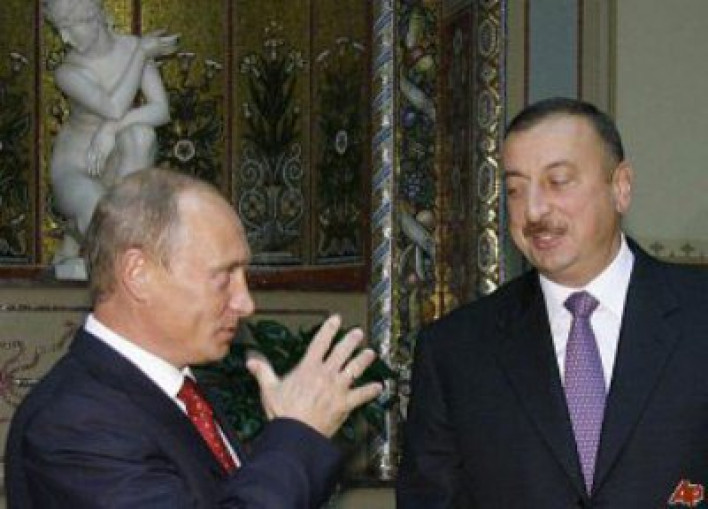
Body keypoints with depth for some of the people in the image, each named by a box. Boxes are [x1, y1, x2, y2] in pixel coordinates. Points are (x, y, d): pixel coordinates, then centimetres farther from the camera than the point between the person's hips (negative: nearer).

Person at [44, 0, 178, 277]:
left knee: (140, 133, -33)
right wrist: (142, 53, -23)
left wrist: (111, 128, -32)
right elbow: (114, 108, -32)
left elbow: (161, 110, -18)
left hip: (119, 168, 4)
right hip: (74, 168, -3)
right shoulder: (68, 72, -16)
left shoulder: (131, 47, -8)